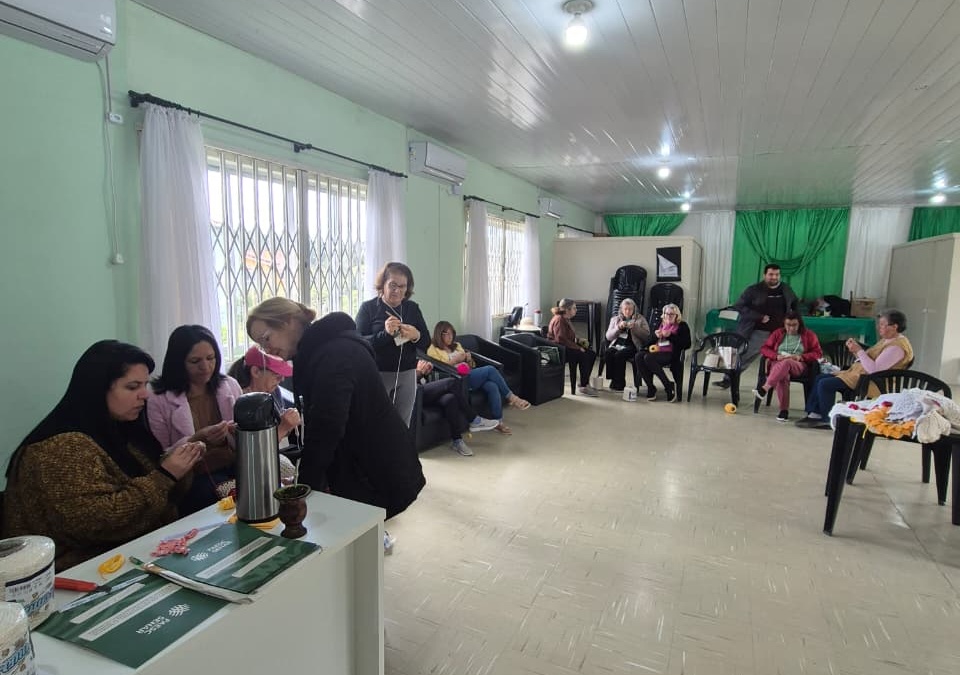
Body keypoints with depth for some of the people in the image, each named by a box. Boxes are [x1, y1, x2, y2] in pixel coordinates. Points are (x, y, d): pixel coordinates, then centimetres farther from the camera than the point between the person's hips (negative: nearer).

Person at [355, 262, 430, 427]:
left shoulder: (413, 308, 8)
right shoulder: (368, 308, -2)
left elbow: (427, 343, 8)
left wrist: (416, 336, -14)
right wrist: (385, 333, -25)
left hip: (407, 375, 3)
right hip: (377, 375, -3)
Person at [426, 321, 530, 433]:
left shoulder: (456, 345, 23)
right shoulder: (433, 350, 4)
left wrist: (469, 359, 2)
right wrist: (454, 360, -15)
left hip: (469, 375, 6)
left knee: (492, 386, -26)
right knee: (490, 369, -23)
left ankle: (498, 421, -22)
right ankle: (511, 397, -11)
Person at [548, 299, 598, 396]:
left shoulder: (566, 319, 15)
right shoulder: (559, 320, -16)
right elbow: (561, 340, -26)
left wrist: (579, 341, 4)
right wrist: (578, 347, -22)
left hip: (566, 347, 10)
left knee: (592, 354, 1)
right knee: (584, 356, -26)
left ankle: (585, 382, 6)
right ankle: (583, 387, -18)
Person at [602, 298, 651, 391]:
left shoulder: (640, 319, 12)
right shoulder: (615, 319, 18)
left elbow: (647, 336, 1)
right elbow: (608, 337, 8)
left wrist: (634, 327, -12)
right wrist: (619, 327, -8)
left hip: (632, 346, -3)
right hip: (617, 344, 3)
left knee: (619, 355, -32)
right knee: (607, 353, -30)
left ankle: (619, 384, -20)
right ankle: (613, 380, -19)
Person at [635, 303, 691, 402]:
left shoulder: (682, 326, 6)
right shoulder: (661, 324, 21)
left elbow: (687, 344, -7)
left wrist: (670, 336, -12)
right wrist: (656, 335, 3)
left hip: (672, 354, -6)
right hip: (658, 351, 6)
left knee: (648, 358, -32)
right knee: (639, 356, -25)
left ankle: (669, 386, -21)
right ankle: (651, 388, -21)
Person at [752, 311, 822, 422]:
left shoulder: (808, 335, 13)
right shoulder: (778, 333, 17)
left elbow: (818, 353, 7)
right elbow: (764, 348, 12)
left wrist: (800, 357, -10)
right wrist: (777, 356, -9)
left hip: (798, 366, -1)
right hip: (777, 364, 1)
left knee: (786, 363, -39)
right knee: (782, 376, -37)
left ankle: (764, 388, -53)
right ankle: (784, 410, -38)